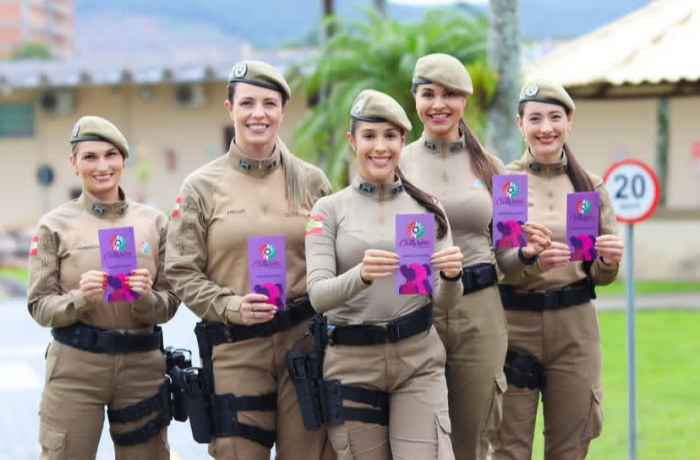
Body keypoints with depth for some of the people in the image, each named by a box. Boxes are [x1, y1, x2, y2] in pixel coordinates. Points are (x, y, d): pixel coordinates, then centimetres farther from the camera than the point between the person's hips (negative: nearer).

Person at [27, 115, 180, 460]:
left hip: (142, 364, 2)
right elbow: (40, 307, 0)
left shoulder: (154, 222, 7)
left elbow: (169, 304, 7)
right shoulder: (55, 225, 1)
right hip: (74, 365, -2)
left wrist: (146, 298, -14)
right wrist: (80, 298, -19)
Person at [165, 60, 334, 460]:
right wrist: (232, 307, -14)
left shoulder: (311, 181, 8)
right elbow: (182, 273, 1)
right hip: (234, 348, -1)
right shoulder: (203, 187, 3)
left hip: (304, 341, 1)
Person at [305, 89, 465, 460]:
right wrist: (361, 275, -31)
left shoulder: (426, 207, 6)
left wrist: (450, 277, -19)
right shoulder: (329, 210, 1)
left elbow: (443, 302, 4)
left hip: (419, 361, 1)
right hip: (351, 363, -1)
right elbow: (317, 295, -11)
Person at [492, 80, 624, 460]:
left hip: (575, 326, 3)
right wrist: (531, 260, -25)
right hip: (514, 322, -2)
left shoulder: (589, 186, 9)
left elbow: (600, 276, 11)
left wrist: (609, 261, -12)